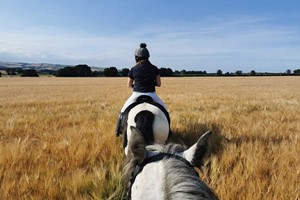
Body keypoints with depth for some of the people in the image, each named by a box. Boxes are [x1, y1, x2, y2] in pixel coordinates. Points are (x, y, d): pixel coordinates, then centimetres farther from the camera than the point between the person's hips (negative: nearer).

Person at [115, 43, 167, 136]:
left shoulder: (133, 69, -1)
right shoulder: (154, 68, 0)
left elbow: (129, 85, 8)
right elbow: (159, 84, 3)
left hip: (136, 95, 0)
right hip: (151, 94, 0)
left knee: (124, 111, 23)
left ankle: (118, 131, 25)